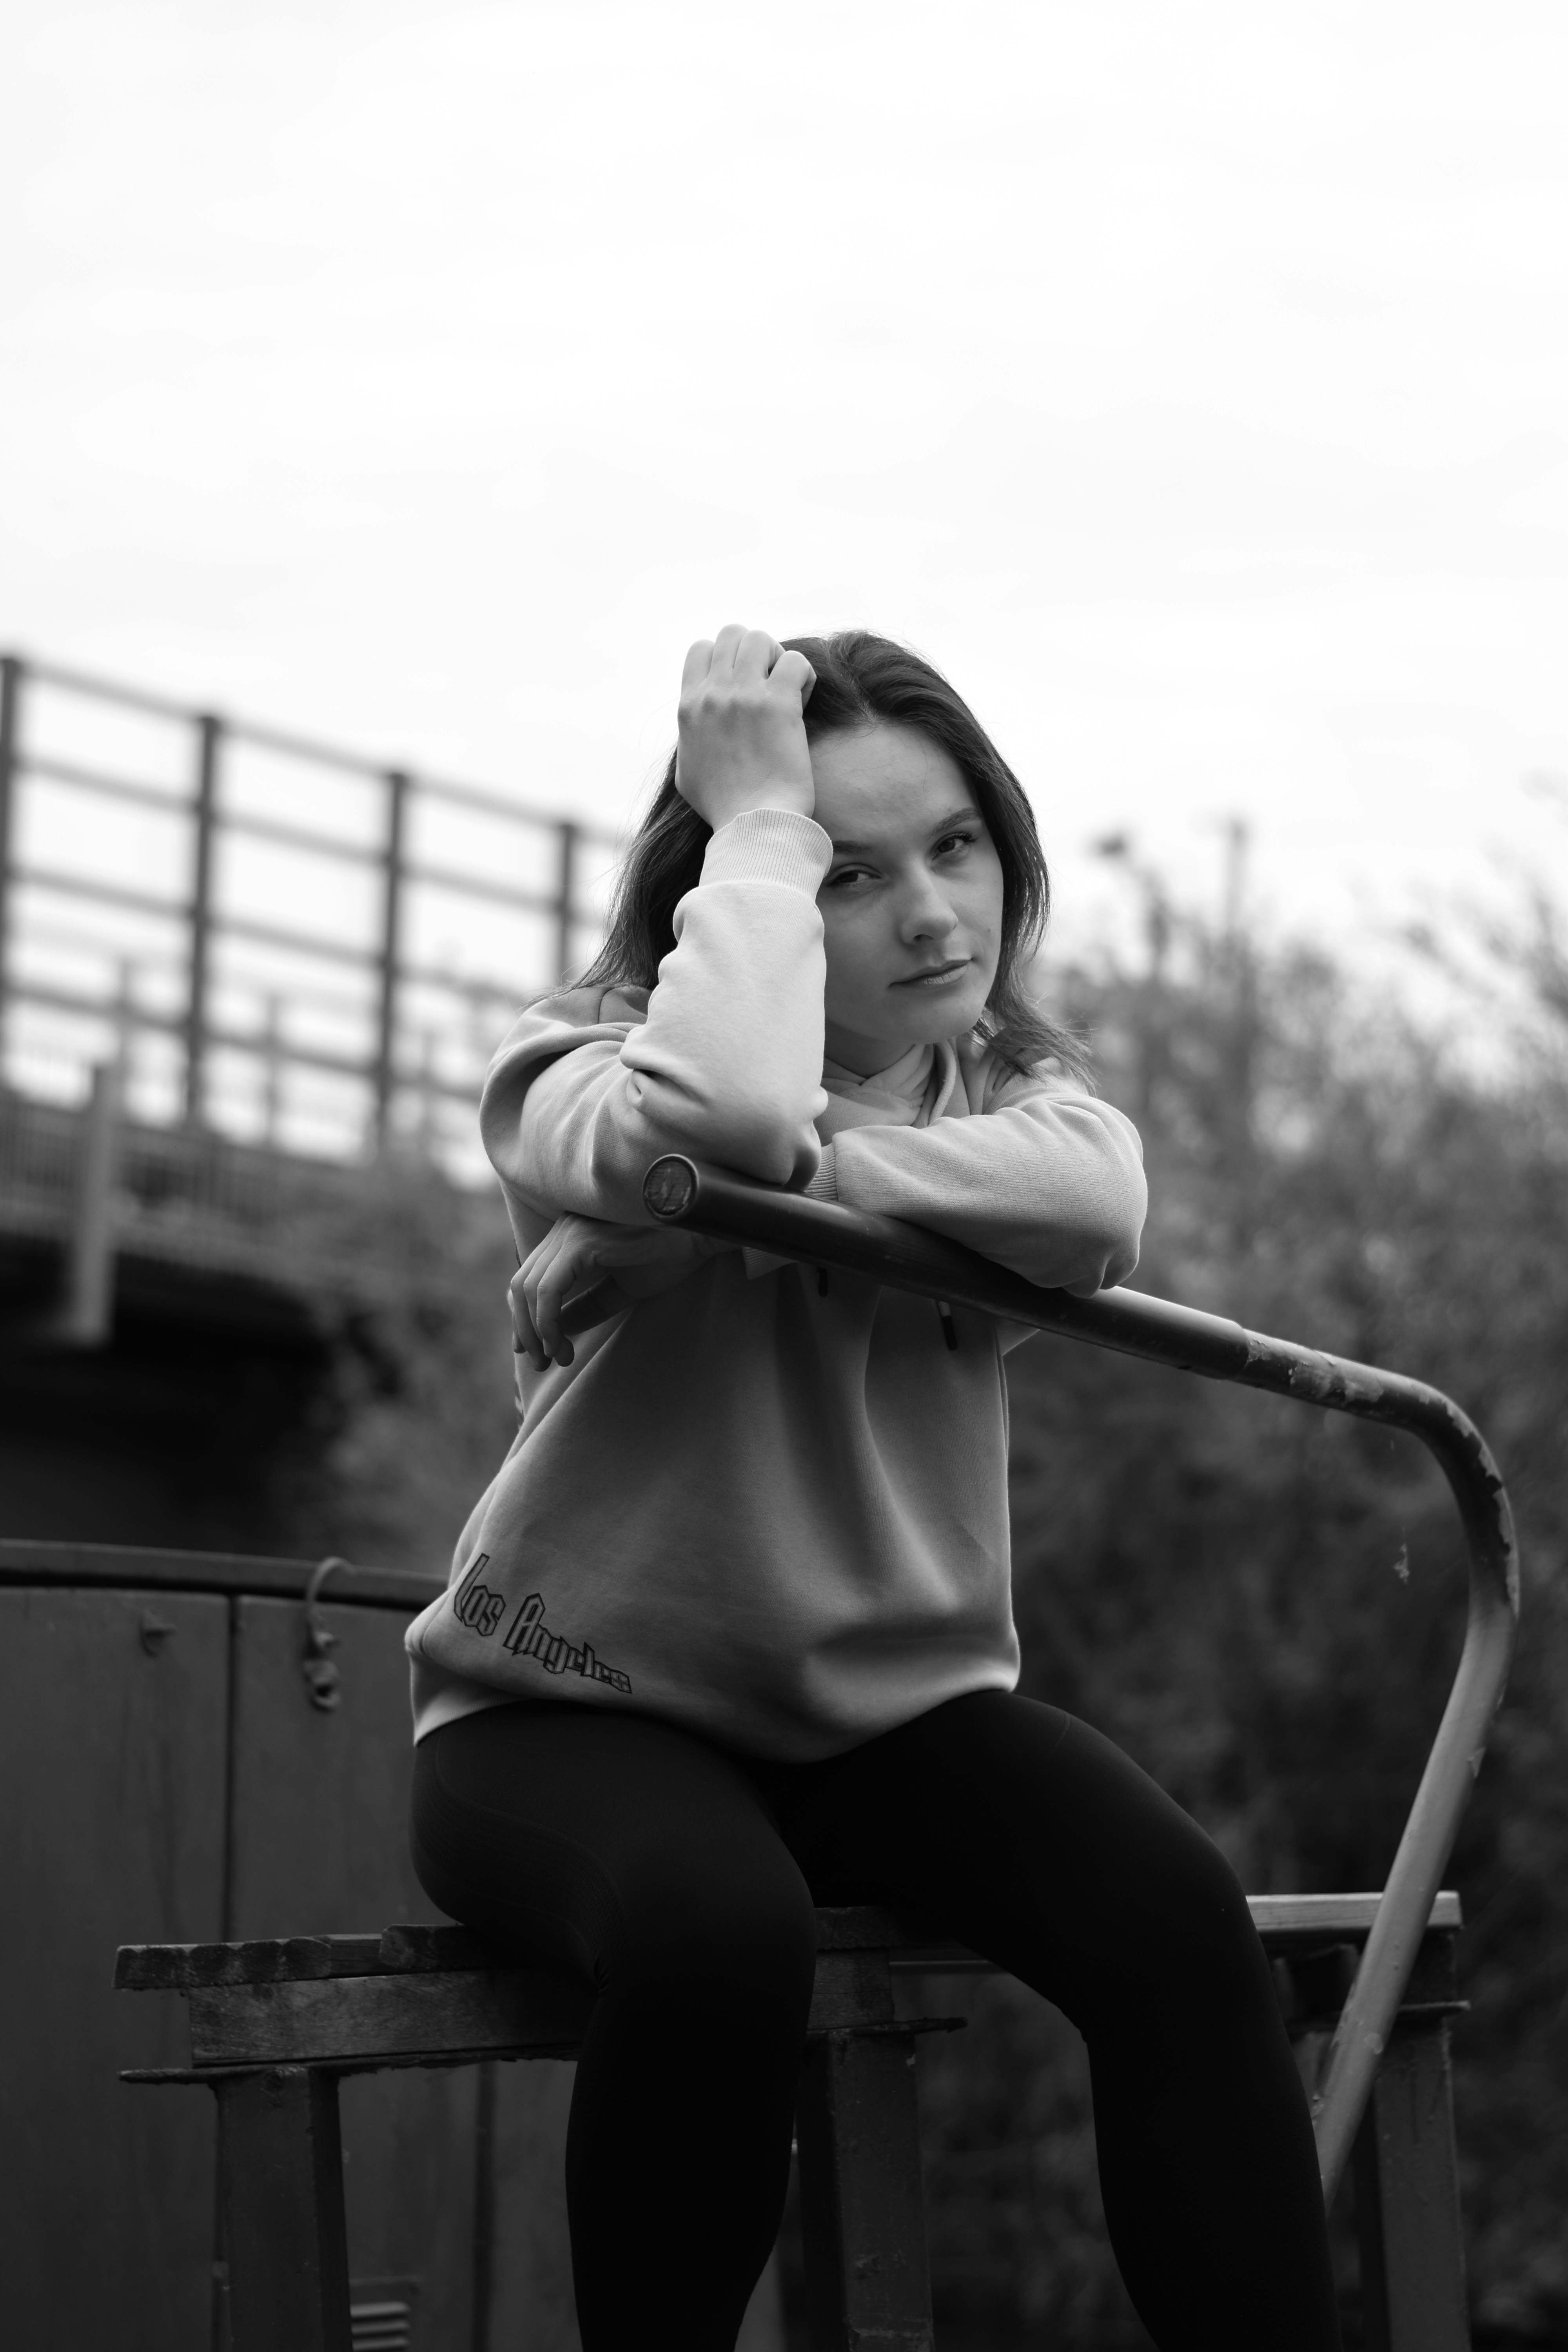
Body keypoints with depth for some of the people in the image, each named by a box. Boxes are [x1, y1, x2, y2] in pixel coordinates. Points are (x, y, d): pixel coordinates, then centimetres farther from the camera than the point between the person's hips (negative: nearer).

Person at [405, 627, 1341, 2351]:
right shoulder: (584, 1069, -9)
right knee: (720, 1931, -37)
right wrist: (761, 820, -23)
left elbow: (1097, 1207, -24)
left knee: (1181, 1925, -24)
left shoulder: (1011, 1090, 4)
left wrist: (777, 1176, -28)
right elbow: (721, 1112, -37)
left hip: (894, 1704, 4)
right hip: (581, 1709, -4)